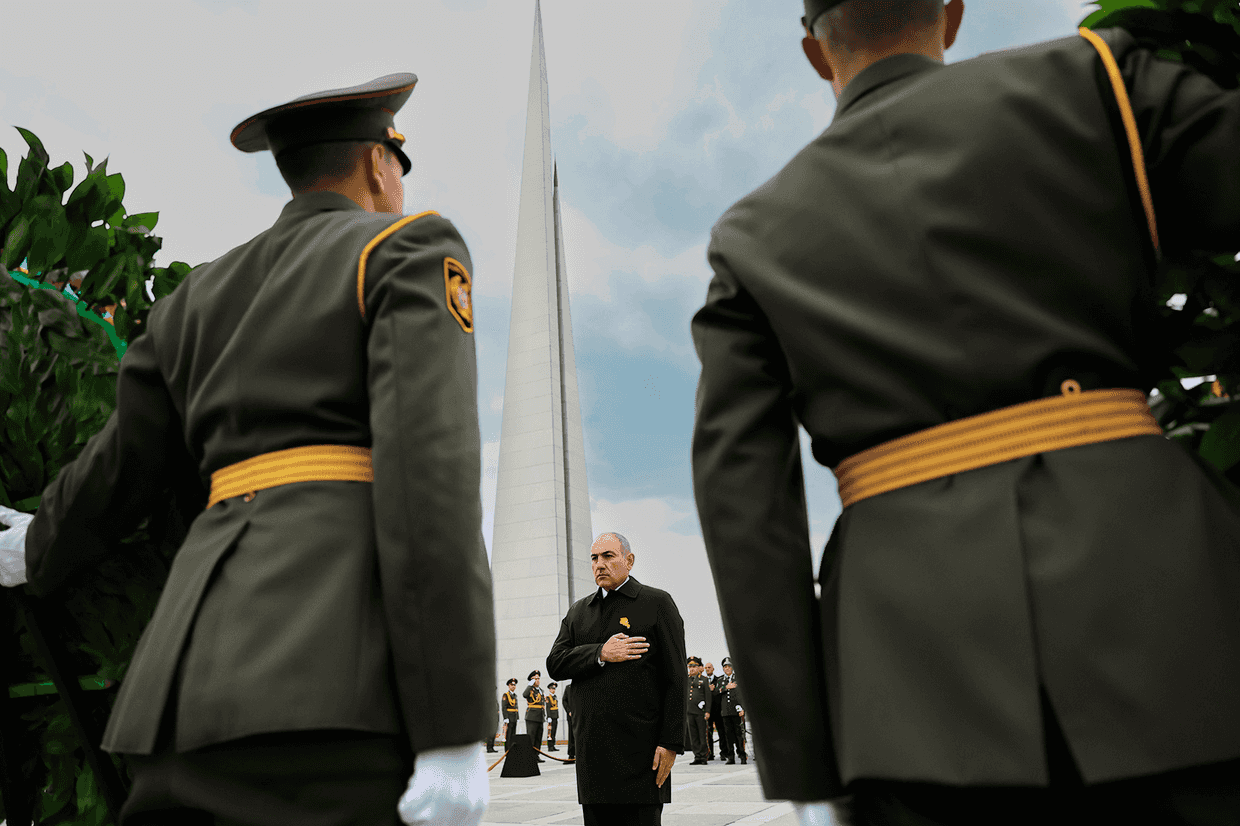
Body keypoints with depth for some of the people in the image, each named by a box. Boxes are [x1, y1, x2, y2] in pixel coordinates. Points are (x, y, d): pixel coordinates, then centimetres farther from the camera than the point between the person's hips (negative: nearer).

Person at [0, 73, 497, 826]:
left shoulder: (201, 298, 24)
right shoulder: (411, 250, 4)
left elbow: (118, 475, 28)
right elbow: (430, 475, -11)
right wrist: (456, 730, -15)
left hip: (199, 662, 7)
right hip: (330, 677, -7)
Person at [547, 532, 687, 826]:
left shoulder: (657, 603, 1)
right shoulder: (578, 611, 16)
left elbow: (676, 679, -4)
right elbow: (555, 664, 5)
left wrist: (671, 743, -11)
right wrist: (600, 654, -12)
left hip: (640, 750, -5)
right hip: (591, 750, 5)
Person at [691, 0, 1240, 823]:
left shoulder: (755, 235, 12)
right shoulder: (1083, 80, 12)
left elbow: (742, 498, 2)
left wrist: (800, 755, 3)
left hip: (915, 661, 1)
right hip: (1149, 589, 0)